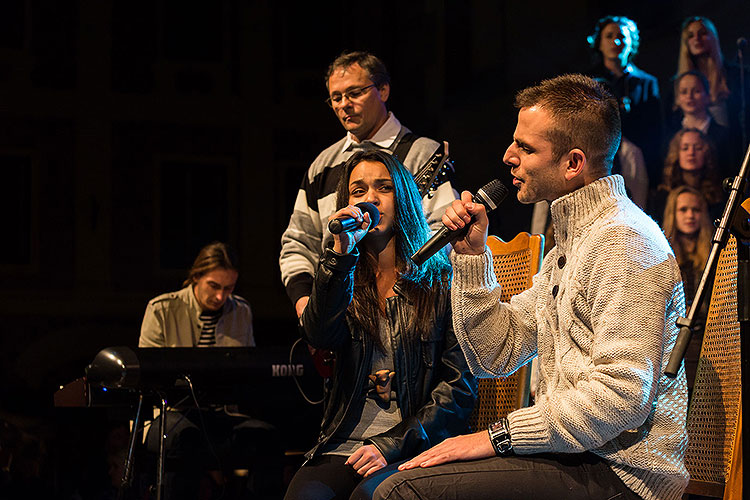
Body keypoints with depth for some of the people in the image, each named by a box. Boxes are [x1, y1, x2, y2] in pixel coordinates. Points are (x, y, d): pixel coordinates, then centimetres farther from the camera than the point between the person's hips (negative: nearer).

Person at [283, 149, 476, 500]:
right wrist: (341, 254, -15)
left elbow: (461, 385, -1)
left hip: (412, 447, -2)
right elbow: (320, 336, -6)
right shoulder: (344, 279, 16)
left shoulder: (441, 282, 5)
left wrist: (394, 447, -11)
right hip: (343, 444, 3)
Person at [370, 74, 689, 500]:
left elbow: (622, 394, -24)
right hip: (571, 449, 10)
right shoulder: (571, 241, 18)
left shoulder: (623, 241, -15)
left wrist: (498, 437, -18)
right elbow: (497, 355, 16)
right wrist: (473, 255, 5)